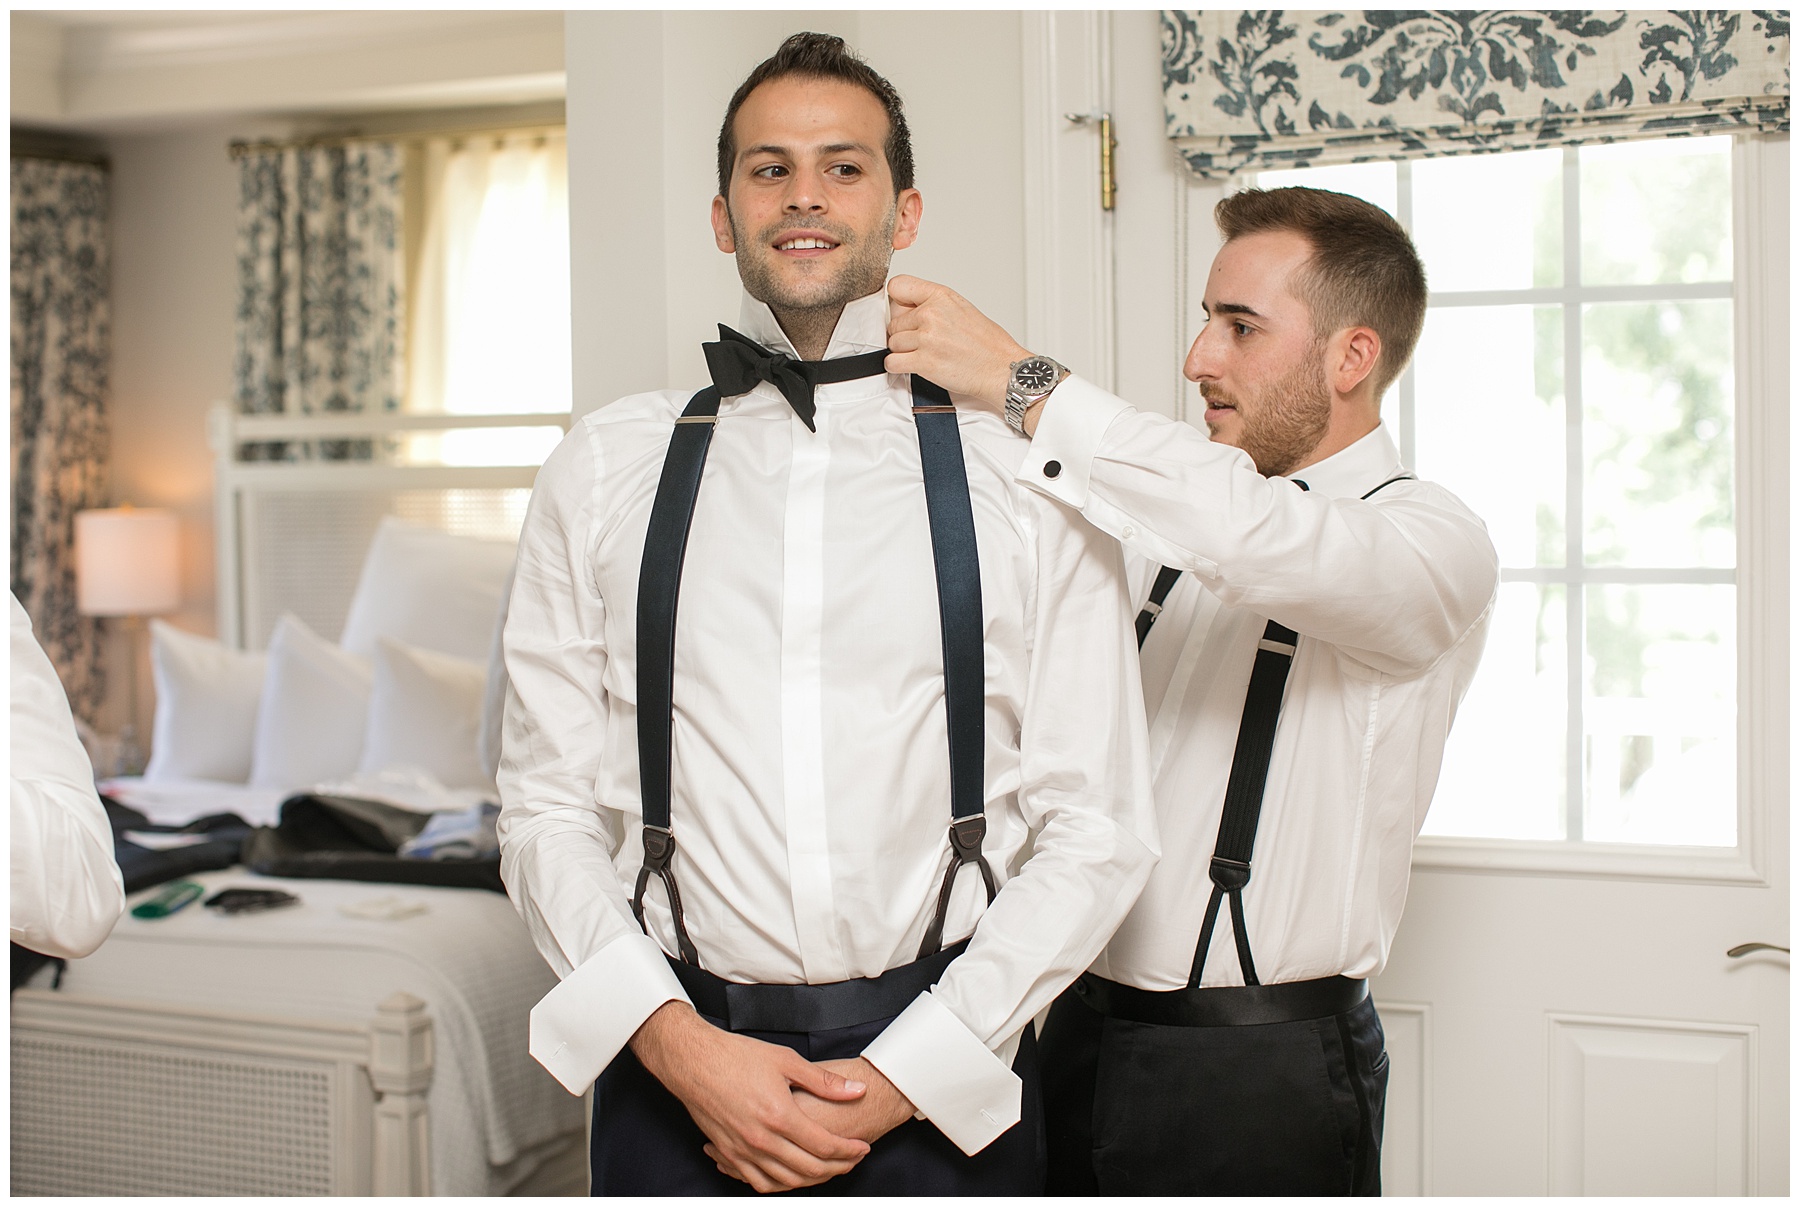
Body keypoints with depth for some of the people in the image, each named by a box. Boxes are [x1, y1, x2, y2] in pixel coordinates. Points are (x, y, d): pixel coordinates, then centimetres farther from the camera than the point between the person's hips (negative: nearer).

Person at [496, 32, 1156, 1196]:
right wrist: (679, 1044, -10)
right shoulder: (604, 471, 3)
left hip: (945, 1082, -1)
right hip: (675, 1065, 1)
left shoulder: (1024, 478, -1)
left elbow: (1099, 826, -2)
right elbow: (549, 805, 2)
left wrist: (906, 1075, -9)